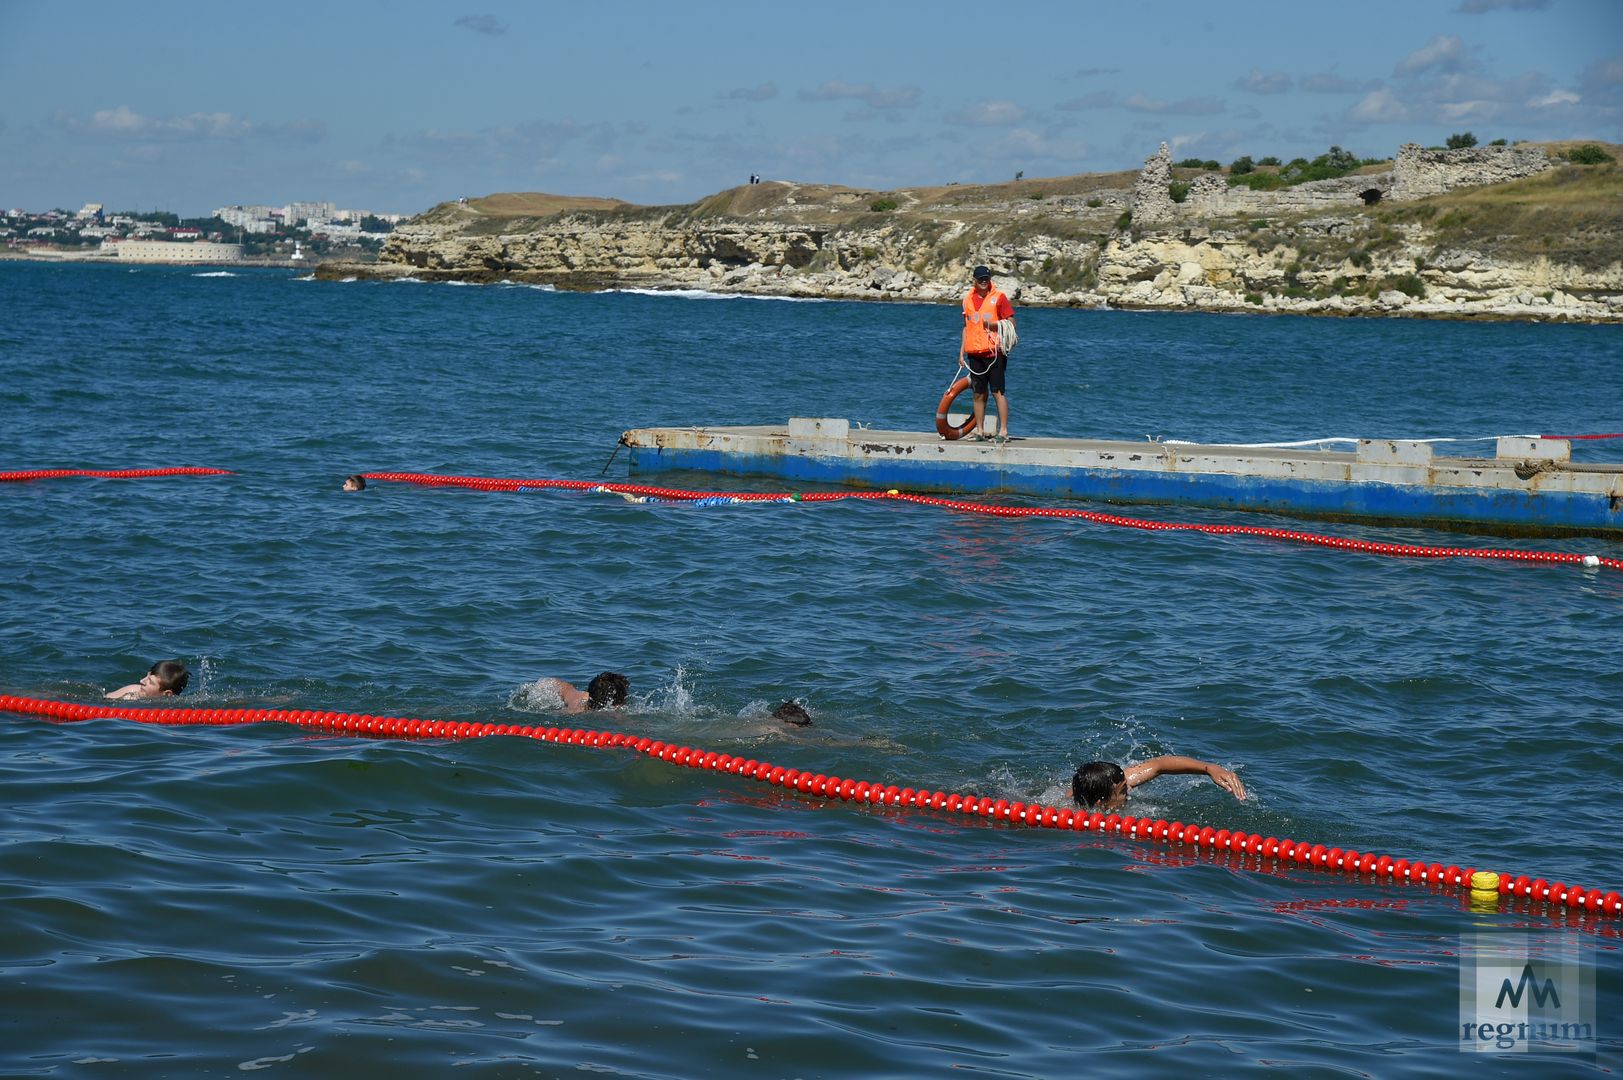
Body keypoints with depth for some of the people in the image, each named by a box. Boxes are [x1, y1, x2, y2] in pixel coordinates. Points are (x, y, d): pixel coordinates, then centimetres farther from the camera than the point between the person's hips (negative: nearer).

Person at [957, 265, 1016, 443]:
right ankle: (979, 430, 11)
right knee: (978, 394, 6)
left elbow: (1011, 323, -3)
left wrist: (992, 324, -20)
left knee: (999, 392, -8)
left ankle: (1003, 431, -8)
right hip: (974, 353, 5)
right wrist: (961, 353, 18)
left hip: (994, 352, -5)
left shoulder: (999, 297, -1)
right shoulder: (968, 299, 14)